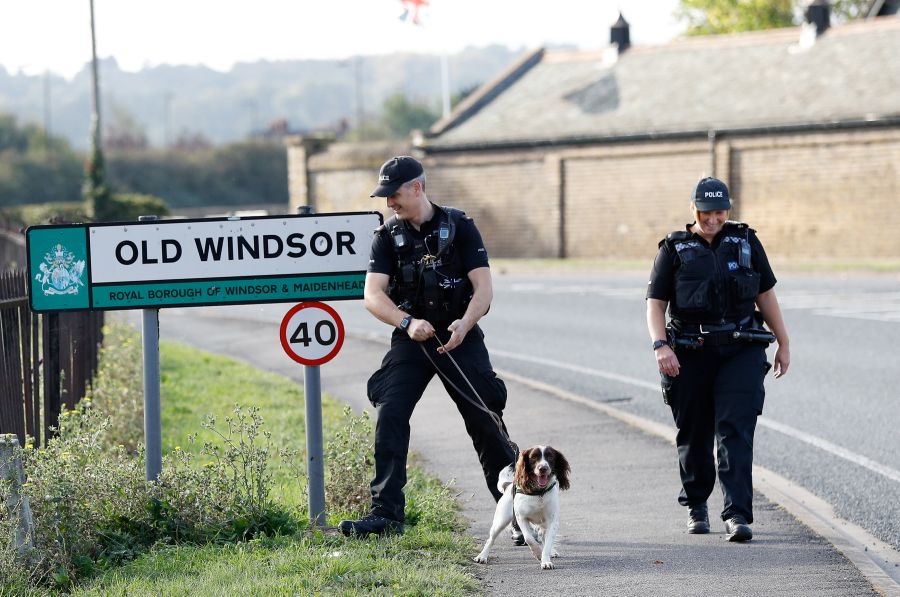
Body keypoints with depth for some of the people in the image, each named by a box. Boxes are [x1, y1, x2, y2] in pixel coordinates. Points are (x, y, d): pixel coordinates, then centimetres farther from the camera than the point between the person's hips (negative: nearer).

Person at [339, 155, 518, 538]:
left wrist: (464, 324, -26)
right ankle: (386, 514, -12)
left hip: (460, 338, -2)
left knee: (486, 423, -1)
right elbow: (373, 295, -7)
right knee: (389, 417, -14)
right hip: (410, 342, 2)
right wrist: (408, 323, -24)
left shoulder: (459, 227, -2)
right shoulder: (388, 237, 3)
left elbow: (483, 287, -8)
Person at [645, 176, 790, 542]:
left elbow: (766, 295, 16)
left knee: (735, 430, -12)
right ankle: (696, 505, 29)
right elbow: (655, 304, 0)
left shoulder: (746, 243, 10)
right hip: (690, 356, 0)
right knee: (694, 434, 8)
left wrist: (783, 343, 14)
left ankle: (737, 515, -18)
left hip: (741, 351, 0)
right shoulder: (675, 249, 4)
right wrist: (661, 345, -15)